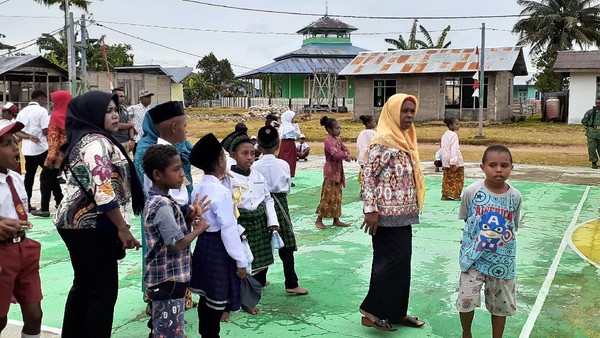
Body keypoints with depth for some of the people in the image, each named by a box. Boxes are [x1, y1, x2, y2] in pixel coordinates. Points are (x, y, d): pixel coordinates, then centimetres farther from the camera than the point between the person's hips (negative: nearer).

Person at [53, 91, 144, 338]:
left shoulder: (83, 139, 15)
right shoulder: (96, 142, -16)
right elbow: (103, 191, -24)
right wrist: (122, 228, -20)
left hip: (77, 222, 10)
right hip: (93, 226, -10)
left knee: (83, 285, 18)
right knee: (103, 290, -3)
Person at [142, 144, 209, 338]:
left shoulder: (156, 200, 9)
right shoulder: (163, 205, -21)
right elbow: (175, 245, -25)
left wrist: (189, 218, 0)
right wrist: (199, 228, -12)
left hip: (163, 279, 10)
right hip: (169, 281, -10)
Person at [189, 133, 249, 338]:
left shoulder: (198, 188, 5)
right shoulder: (221, 191, -21)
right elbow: (229, 228, -21)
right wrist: (241, 260, -15)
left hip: (203, 243, 9)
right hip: (218, 248, -9)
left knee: (206, 297, 19)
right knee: (217, 302, 3)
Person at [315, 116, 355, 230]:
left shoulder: (338, 139, 12)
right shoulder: (329, 140, -17)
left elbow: (344, 149, 4)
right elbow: (335, 153, -30)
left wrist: (347, 156, -16)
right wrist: (348, 156, -30)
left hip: (338, 171, 9)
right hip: (331, 171, -9)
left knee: (337, 196, 12)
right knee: (328, 196, -6)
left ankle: (336, 220, 19)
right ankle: (319, 220, 2)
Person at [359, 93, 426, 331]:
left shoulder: (406, 139, 14)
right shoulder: (383, 142, -15)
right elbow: (368, 175, -19)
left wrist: (413, 207, 20)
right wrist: (370, 210, -22)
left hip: (403, 213, 9)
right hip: (388, 214, -9)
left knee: (401, 261, 13)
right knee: (392, 261, -6)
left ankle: (396, 311, 23)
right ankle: (373, 311, 4)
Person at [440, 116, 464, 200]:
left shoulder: (445, 134, 12)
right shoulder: (453, 135, -17)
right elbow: (454, 149, -23)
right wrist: (454, 162, -28)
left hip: (446, 162, 9)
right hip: (455, 163, -9)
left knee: (447, 179, 12)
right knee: (457, 180, 3)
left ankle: (445, 195, 13)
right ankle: (455, 196, 6)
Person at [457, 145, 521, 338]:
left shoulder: (515, 196, -5)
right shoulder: (472, 191, -10)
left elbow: (513, 226, 9)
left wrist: (500, 234, -4)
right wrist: (479, 235, -1)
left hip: (502, 260, 2)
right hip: (474, 255, -2)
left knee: (501, 304, 14)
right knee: (467, 299, -2)